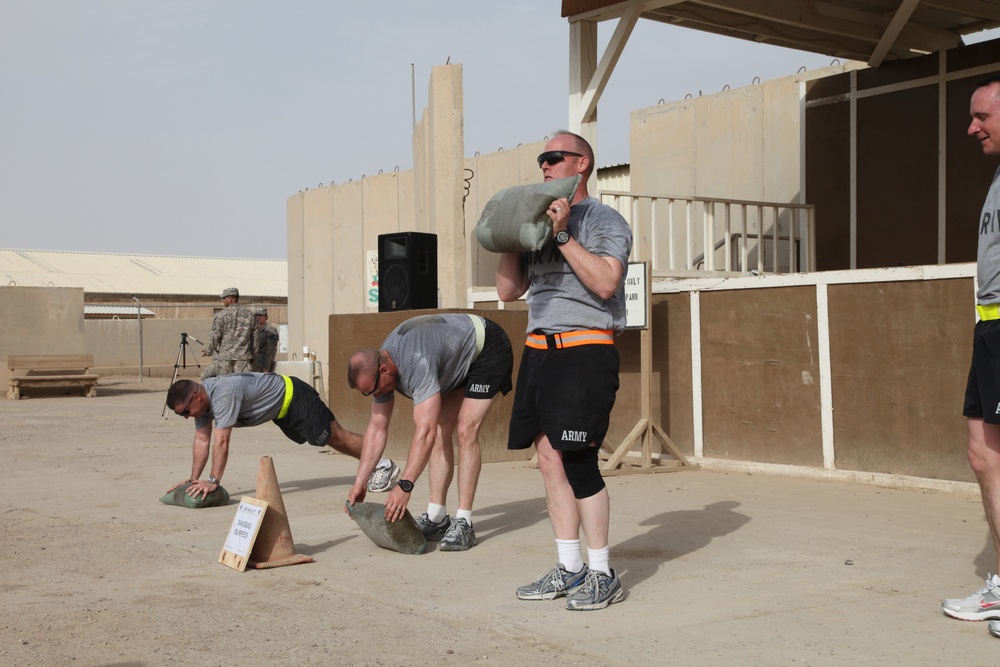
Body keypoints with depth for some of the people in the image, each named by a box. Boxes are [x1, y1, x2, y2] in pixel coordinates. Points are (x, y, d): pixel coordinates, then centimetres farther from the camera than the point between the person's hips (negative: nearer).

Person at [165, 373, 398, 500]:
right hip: (281, 412, 9)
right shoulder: (201, 399, -7)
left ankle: (383, 465, 13)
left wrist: (213, 482, -37)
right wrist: (194, 478, -5)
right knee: (333, 440, 18)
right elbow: (202, 440, -1)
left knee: (337, 437, 1)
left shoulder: (222, 395, -35)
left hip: (292, 397, -9)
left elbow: (221, 442, -38)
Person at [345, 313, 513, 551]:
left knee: (465, 431, -18)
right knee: (441, 432, 2)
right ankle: (437, 518, 5)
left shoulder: (416, 363, -40)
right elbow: (377, 428, -5)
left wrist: (404, 486, -47)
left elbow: (425, 431, -44)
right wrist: (359, 483, -8)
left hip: (488, 349, -9)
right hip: (460, 360, 9)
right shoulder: (378, 366, -12)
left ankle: (463, 523, -16)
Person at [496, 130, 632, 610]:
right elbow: (508, 290, 17)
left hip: (585, 350, -7)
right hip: (540, 349, 7)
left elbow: (605, 283, -15)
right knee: (549, 459, 5)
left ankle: (602, 575, 0)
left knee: (576, 459, -11)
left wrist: (563, 236, -13)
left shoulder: (604, 220, 1)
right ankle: (568, 569, 14)